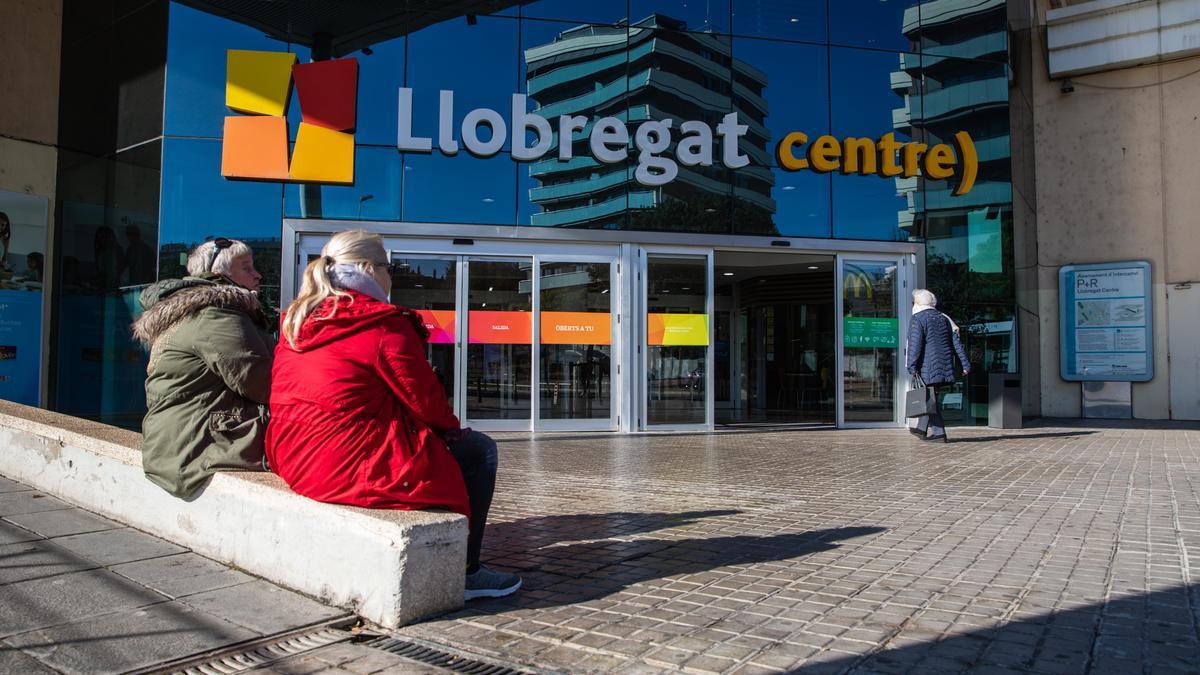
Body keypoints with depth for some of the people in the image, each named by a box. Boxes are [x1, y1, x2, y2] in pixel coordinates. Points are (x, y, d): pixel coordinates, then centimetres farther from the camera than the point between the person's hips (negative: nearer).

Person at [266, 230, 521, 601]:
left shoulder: (297, 322, 11)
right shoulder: (385, 324, -14)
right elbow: (425, 399, -10)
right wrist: (451, 425, 13)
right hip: (353, 468, -9)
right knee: (479, 450, 7)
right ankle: (465, 573, 13)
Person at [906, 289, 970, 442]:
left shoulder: (917, 319, -6)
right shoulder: (943, 318, 15)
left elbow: (915, 345, -17)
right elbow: (956, 343, 13)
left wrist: (911, 367, -18)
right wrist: (965, 365, 14)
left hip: (928, 368, -7)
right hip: (944, 366, 7)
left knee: (931, 400, -4)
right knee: (930, 398, 16)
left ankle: (939, 433, -6)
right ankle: (922, 428, 24)